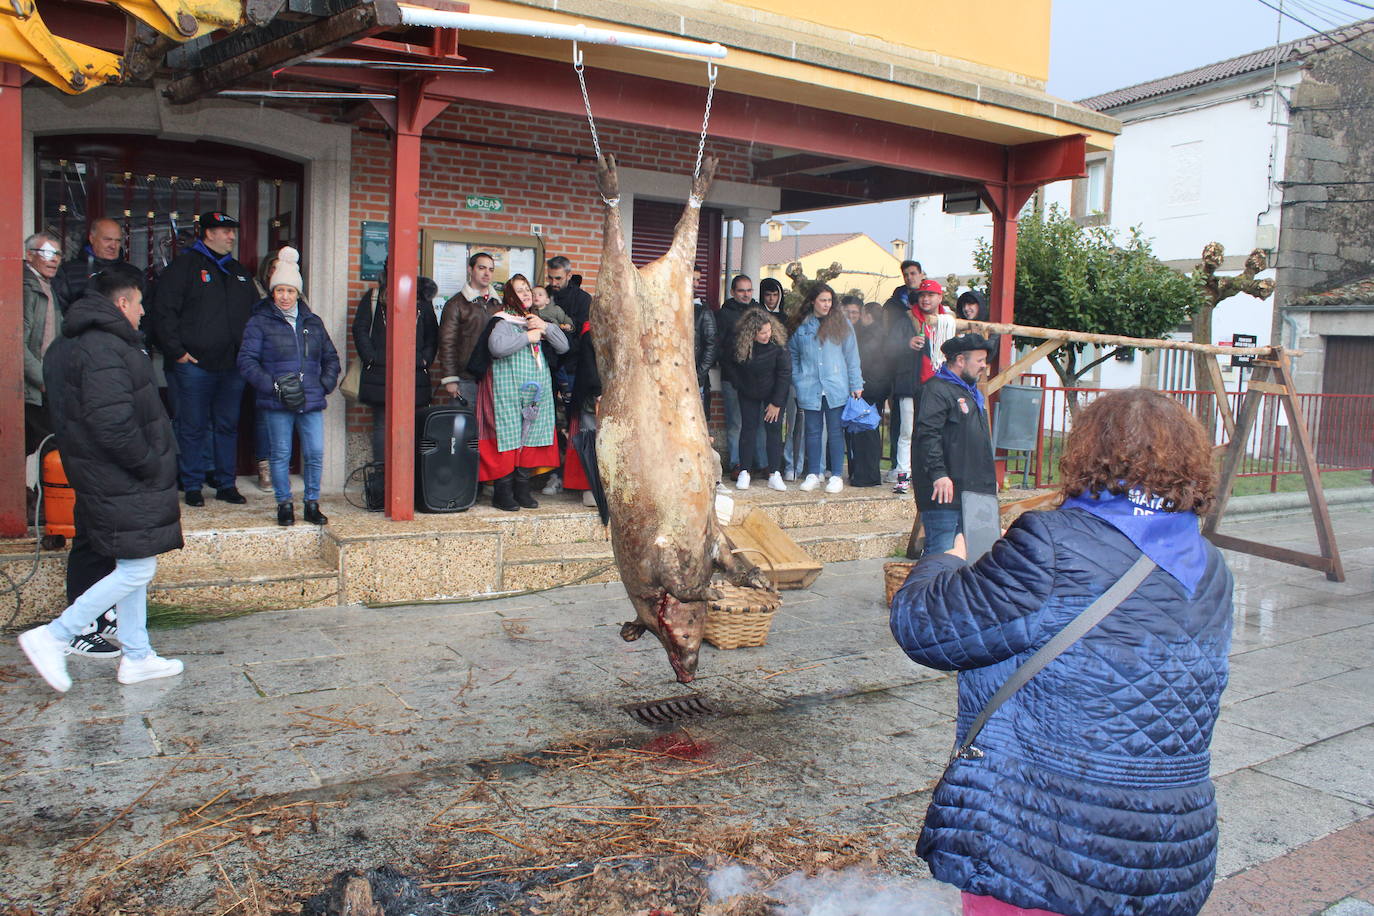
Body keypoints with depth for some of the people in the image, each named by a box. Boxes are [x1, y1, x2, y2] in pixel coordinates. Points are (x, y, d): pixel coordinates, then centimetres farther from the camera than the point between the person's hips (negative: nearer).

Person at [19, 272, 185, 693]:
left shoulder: (65, 346, 14)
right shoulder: (105, 349, -19)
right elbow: (112, 423, -29)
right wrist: (150, 465, -16)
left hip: (103, 480, 11)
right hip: (124, 485, -11)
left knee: (132, 567, 16)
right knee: (136, 570, -4)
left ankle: (136, 657, 24)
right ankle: (53, 638, 2)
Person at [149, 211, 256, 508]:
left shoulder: (240, 272, 18)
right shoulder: (184, 266, -1)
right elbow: (163, 311, -7)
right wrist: (177, 352, -12)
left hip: (233, 366, 5)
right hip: (195, 365, -5)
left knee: (228, 426, 10)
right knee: (193, 427, 1)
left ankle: (226, 483, 18)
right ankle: (192, 486, 10)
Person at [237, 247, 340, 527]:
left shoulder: (313, 322, 14)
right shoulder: (260, 322, 2)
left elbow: (331, 357, 20)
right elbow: (246, 360, -5)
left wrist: (326, 383, 4)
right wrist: (272, 385, -15)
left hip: (312, 401, 3)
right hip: (278, 404, -3)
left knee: (315, 454, 0)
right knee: (281, 455, 4)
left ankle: (312, 504, 14)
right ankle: (284, 505, 17)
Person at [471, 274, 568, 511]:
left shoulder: (537, 321, 19)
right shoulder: (502, 321, -3)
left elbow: (563, 346, 13)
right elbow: (496, 346, -23)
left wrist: (546, 327, -3)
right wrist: (527, 337, -14)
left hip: (537, 392, 6)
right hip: (509, 391, -6)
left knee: (531, 438, 5)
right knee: (508, 436, -7)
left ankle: (522, 489, 13)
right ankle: (502, 492, 0)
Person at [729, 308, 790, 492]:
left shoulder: (778, 345, -25)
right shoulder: (739, 344, -19)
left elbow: (785, 373, -19)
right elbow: (732, 364, 3)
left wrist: (776, 403, -17)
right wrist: (738, 384, -2)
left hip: (774, 393, -2)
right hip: (748, 393, 2)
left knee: (774, 429, -5)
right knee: (748, 428, -1)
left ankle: (774, 474, -3)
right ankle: (744, 472, 2)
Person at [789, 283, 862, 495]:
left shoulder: (841, 325, 3)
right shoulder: (801, 327, 6)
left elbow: (852, 356, 4)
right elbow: (793, 356, 13)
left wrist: (856, 385, -1)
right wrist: (797, 382, 3)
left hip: (836, 389, -1)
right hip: (810, 389, 1)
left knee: (835, 432, 3)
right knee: (813, 432, 7)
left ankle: (837, 476, 9)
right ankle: (813, 475, 15)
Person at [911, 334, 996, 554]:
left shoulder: (972, 391, 22)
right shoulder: (937, 389, -11)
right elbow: (928, 435, -21)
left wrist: (990, 477, 28)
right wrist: (938, 474, -27)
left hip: (971, 492, 10)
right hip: (945, 494, -10)